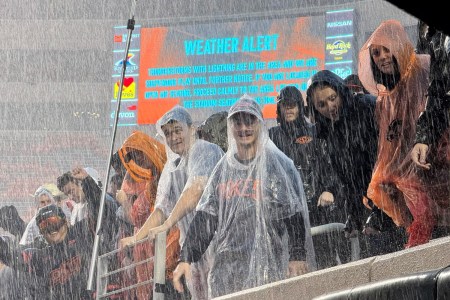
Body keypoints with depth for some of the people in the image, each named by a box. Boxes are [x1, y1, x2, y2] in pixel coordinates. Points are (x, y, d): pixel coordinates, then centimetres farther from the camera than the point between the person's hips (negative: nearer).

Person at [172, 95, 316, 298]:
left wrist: (297, 258, -14)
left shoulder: (277, 165, 1)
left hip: (267, 266, -4)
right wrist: (186, 259, 7)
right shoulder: (224, 168, 15)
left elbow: (294, 217, -4)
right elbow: (204, 218, 14)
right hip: (226, 270, 4)